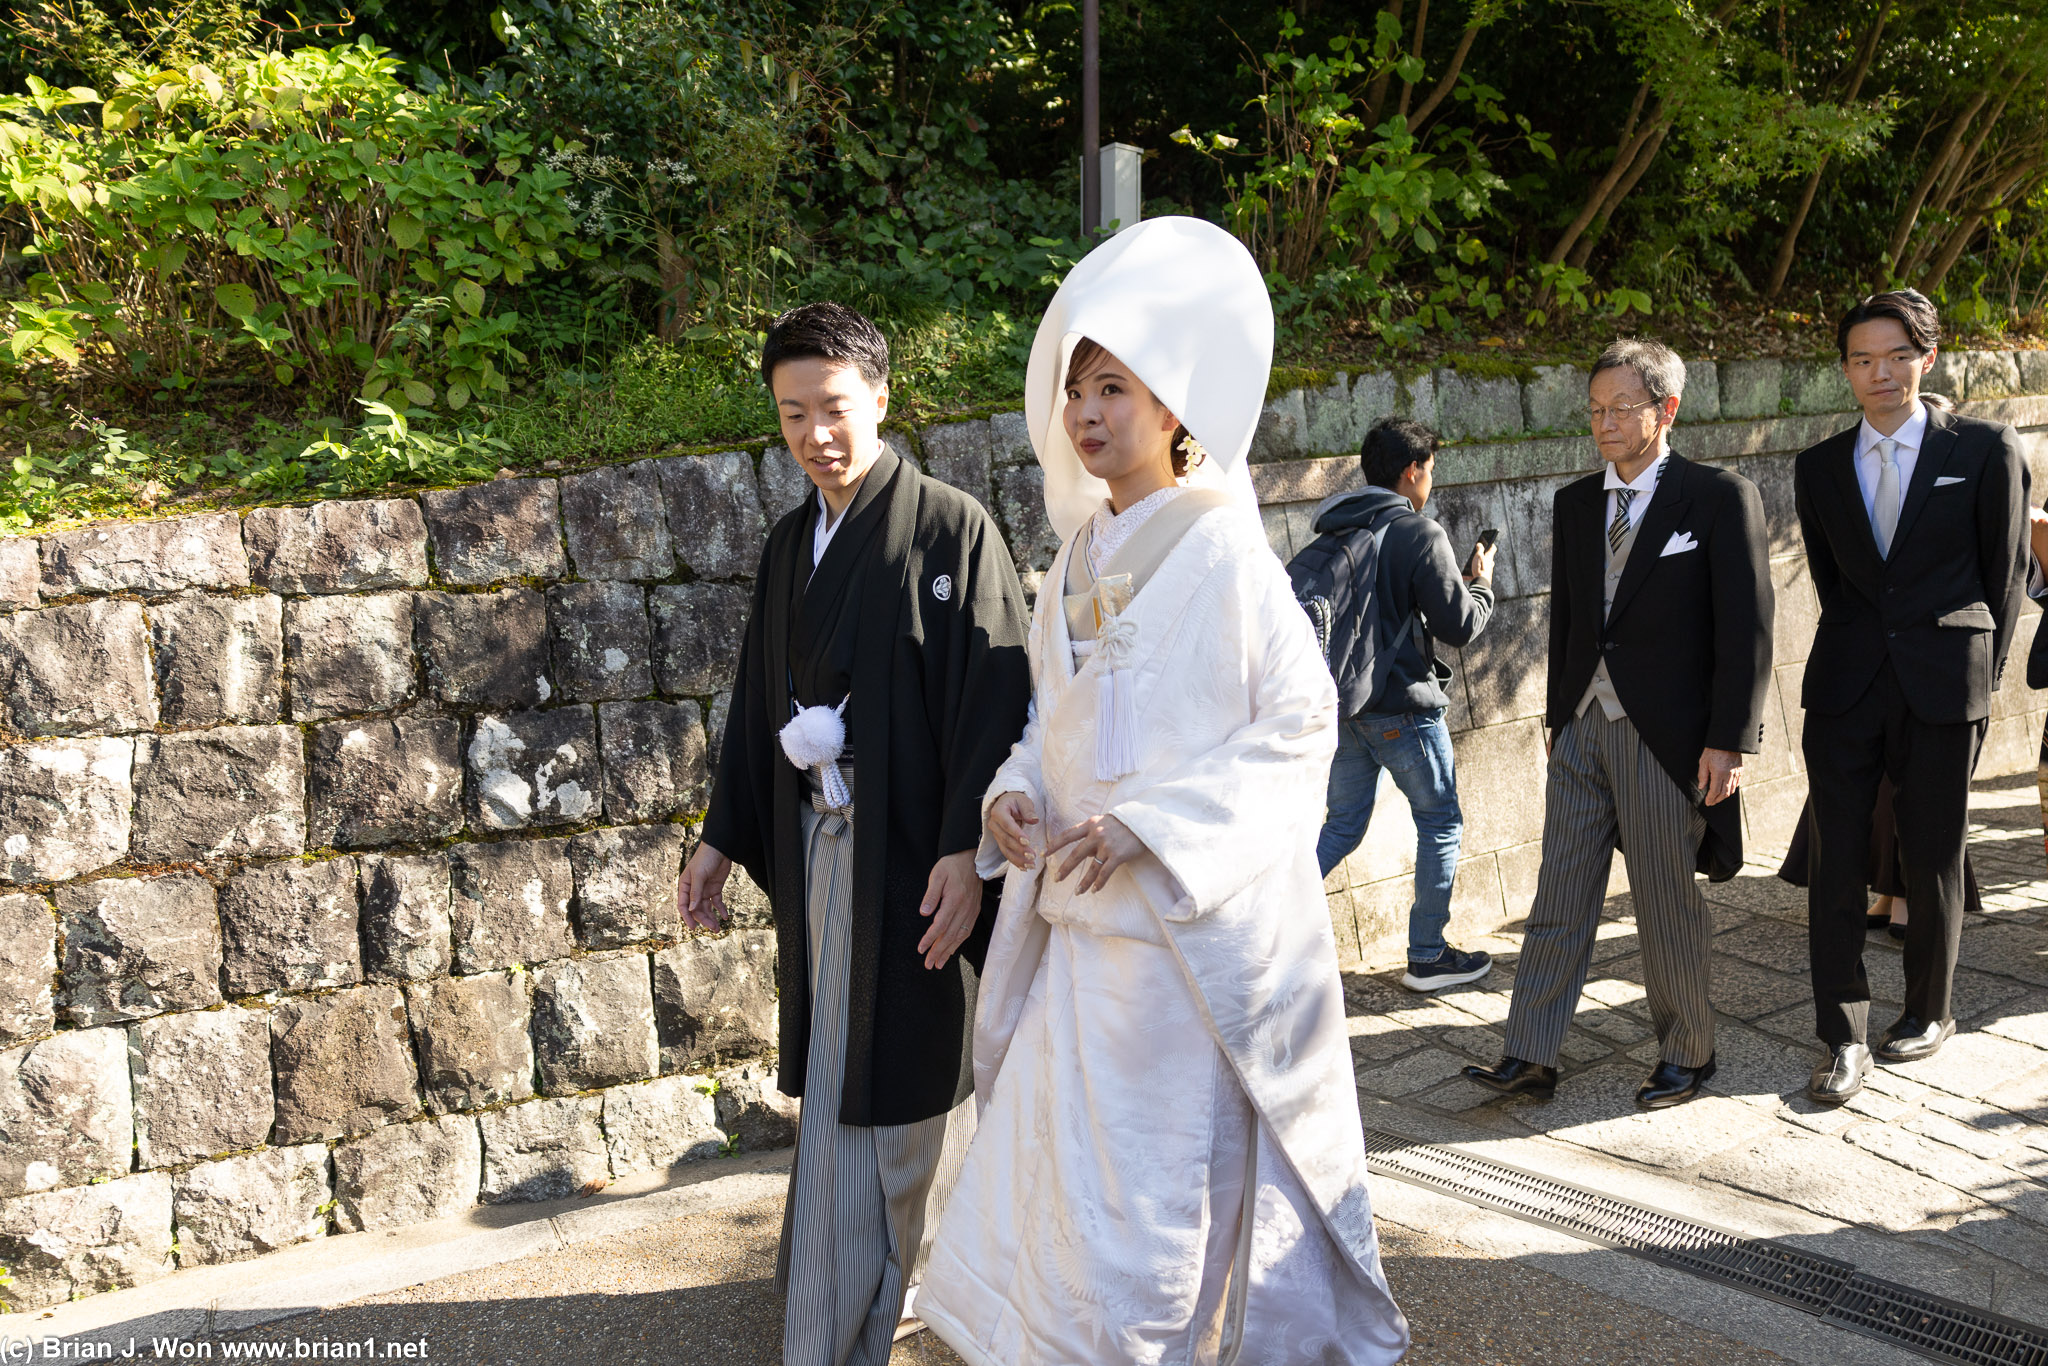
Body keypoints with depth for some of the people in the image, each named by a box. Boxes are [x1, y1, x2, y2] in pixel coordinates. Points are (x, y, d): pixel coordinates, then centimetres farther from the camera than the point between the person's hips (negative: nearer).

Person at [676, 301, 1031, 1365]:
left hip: (910, 857, -7)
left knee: (876, 1090, -3)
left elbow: (991, 700, -14)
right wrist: (723, 838, 17)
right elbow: (759, 702, 18)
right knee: (841, 1073, 15)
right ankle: (911, 1278, 33)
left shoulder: (950, 529, -8)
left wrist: (965, 849, -21)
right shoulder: (790, 546, 12)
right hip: (820, 846, 7)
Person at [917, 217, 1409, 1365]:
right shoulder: (1081, 558, 10)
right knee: (1057, 1173, 13)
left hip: (1195, 921, -7)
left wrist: (1151, 826, -20)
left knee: (1155, 1189, 3)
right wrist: (1018, 791, -2)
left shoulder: (1223, 554, -12)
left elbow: (1302, 724, -13)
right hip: (1082, 923, 7)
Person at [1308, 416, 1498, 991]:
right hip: (1401, 706, -7)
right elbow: (1460, 624, -12)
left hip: (1342, 701, 7)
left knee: (1343, 824, 16)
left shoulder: (1334, 531, 7)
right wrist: (1480, 582, 8)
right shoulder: (1420, 534, -14)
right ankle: (1427, 957, 15)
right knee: (1441, 823, 9)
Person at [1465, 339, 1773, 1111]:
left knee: (1668, 907, 6)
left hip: (1666, 735, -5)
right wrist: (1558, 714, 15)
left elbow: (1746, 629, -9)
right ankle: (1530, 1058, 11)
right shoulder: (1576, 504, 10)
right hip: (1582, 727, 5)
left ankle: (1687, 1055, 23)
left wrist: (1729, 741, -13)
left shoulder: (1721, 499, -6)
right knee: (1559, 897, 6)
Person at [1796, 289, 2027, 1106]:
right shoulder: (1819, 468, 10)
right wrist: (1862, 649, 13)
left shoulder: (1985, 451, 1)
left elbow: (2006, 575, 5)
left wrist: (1979, 673, 5)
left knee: (1932, 862, 8)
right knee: (1836, 863, -1)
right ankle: (1843, 1039, 6)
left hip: (1943, 693, -2)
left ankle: (1929, 1013, 27)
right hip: (1844, 689, 2)